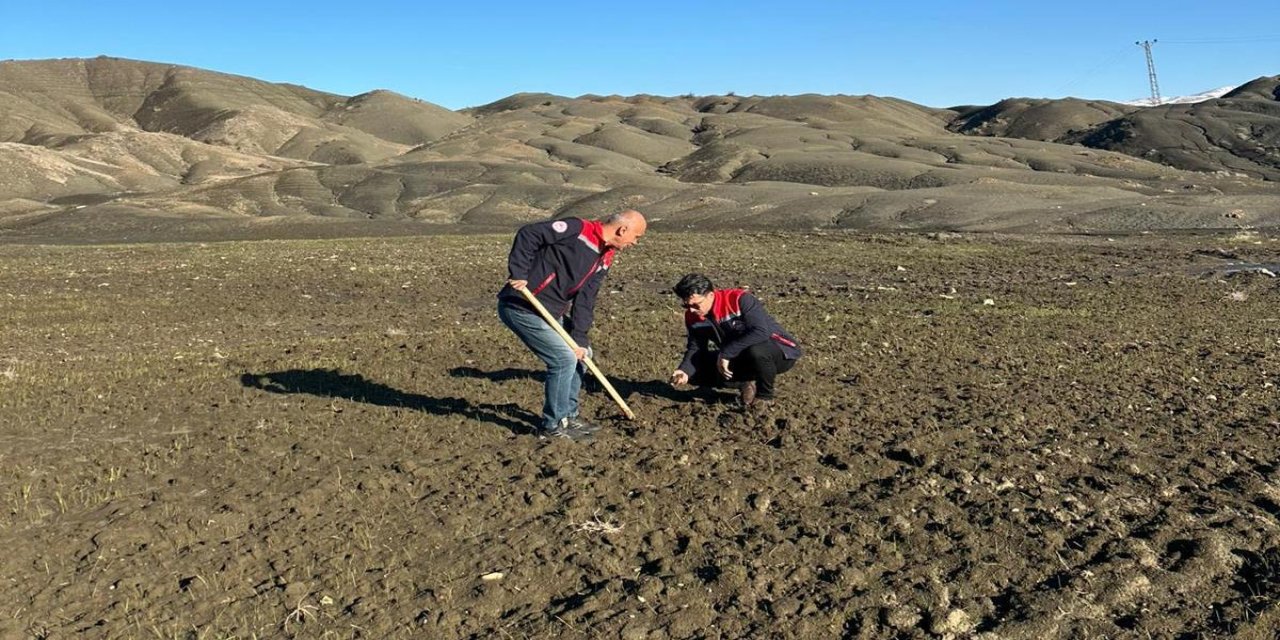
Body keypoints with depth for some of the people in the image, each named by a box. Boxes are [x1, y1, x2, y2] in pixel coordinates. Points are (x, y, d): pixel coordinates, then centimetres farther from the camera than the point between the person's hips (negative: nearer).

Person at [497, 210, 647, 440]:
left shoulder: (605, 259, 9)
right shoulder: (577, 229, -17)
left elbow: (586, 299, 6)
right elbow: (528, 234, -20)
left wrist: (580, 338, -3)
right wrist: (518, 273, -25)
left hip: (549, 312, 10)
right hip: (521, 307, -10)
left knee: (581, 353, 13)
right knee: (564, 358, -11)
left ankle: (568, 416, 27)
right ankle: (553, 425, 4)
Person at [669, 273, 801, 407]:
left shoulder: (740, 300, -27)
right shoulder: (693, 316, -6)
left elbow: (760, 332, -38)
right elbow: (696, 348, -1)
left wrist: (725, 354, -35)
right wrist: (684, 370, -22)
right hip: (743, 357, 6)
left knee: (756, 351, -42)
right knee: (697, 372, -10)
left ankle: (765, 395, -11)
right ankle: (745, 382, 9)